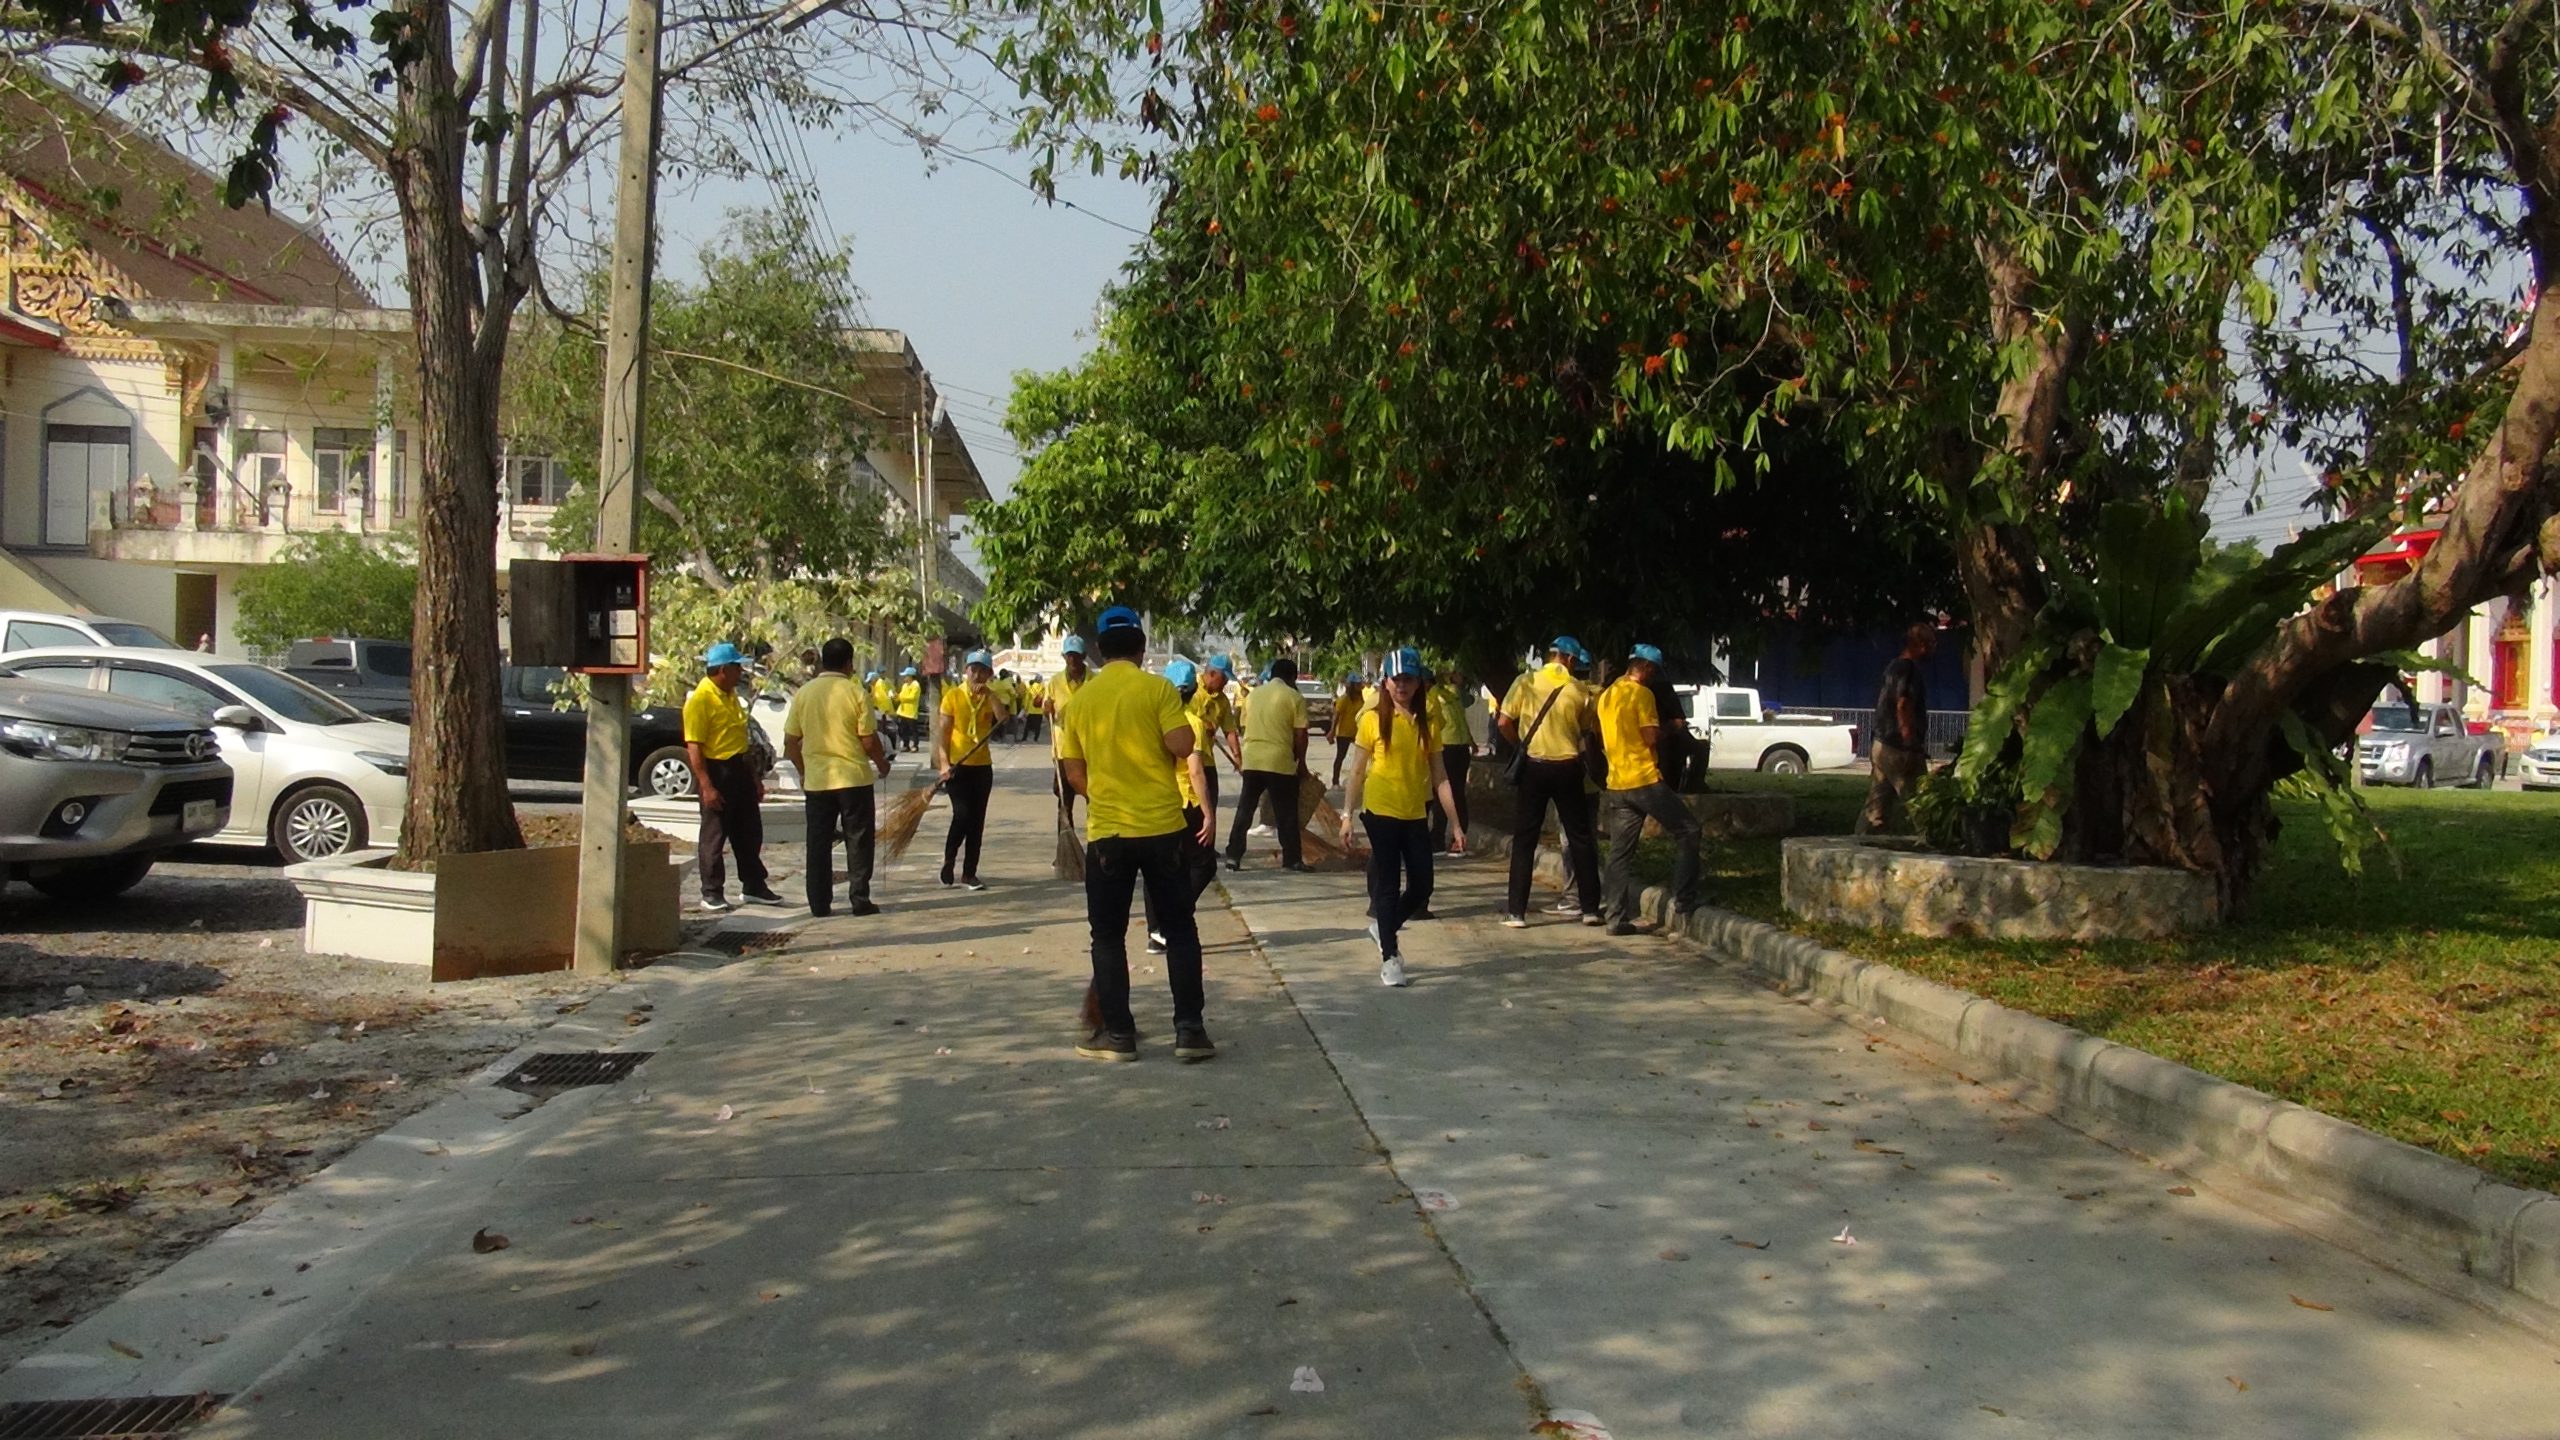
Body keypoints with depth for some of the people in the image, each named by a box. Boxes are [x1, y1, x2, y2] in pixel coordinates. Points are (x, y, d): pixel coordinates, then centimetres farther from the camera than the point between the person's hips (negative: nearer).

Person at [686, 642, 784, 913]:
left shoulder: (730, 695, 13)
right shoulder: (700, 700, -15)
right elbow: (693, 747, -19)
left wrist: (754, 776, 20)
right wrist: (706, 786, -24)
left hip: (739, 769, 9)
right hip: (716, 771, -9)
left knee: (749, 833, 13)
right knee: (714, 835, 0)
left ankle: (754, 886, 23)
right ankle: (711, 893, 9)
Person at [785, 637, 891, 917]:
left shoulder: (804, 693, 3)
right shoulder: (856, 693, -8)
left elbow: (790, 741, 6)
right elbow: (869, 740, -9)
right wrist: (882, 763, 9)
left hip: (816, 780, 3)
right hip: (854, 778, -3)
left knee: (819, 843, 8)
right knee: (858, 841, 6)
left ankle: (820, 904, 9)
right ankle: (860, 900, 5)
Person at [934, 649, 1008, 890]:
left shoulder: (990, 698, 7)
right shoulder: (953, 695, -3)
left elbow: (1004, 718, -12)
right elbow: (942, 731, -6)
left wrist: (990, 694, -15)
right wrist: (944, 762, -15)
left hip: (982, 766, 4)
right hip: (957, 765, -4)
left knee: (977, 821, 4)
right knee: (962, 815, -14)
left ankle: (969, 873, 11)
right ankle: (948, 864, 6)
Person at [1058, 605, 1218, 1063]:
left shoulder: (1081, 699, 4)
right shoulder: (1158, 688, -5)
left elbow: (1074, 773, 8)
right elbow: (1182, 747, -15)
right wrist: (1156, 741, 6)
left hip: (1106, 831, 1)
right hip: (1162, 827, -1)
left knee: (1109, 935, 10)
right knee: (1179, 930, 8)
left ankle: (1117, 1032, 11)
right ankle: (1189, 1028, 7)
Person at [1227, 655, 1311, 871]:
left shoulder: (1254, 693, 12)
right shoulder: (1294, 697, -3)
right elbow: (1300, 734, -6)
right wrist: (1301, 761, 7)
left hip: (1252, 759, 4)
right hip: (1281, 761, -4)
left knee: (1244, 810, 10)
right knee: (1286, 813, 5)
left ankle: (1233, 856, 7)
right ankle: (1291, 860, 9)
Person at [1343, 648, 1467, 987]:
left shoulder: (1427, 722, 6)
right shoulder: (1373, 719, -4)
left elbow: (1439, 776, 8)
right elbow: (1357, 771, -2)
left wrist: (1456, 823, 4)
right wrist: (1347, 816, -8)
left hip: (1415, 815, 4)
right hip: (1381, 812, -4)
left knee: (1421, 885, 5)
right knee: (1389, 884, 0)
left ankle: (1384, 928, 31)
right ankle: (1388, 957, 10)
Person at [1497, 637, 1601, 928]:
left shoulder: (1526, 682, -5)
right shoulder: (1579, 691, -2)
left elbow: (1504, 723, -7)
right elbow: (1585, 730, 8)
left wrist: (1521, 744, 9)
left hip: (1534, 767, 0)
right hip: (1568, 767, 0)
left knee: (1524, 840, 6)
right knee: (1580, 838, 11)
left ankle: (1516, 911, 3)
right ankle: (1590, 907, 13)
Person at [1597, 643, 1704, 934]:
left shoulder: (1606, 696, 15)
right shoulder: (1641, 694, -10)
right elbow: (1652, 737, -15)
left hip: (1617, 784, 8)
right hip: (1645, 779, -8)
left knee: (1620, 853, 7)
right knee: (1688, 833, 4)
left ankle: (1618, 919, 5)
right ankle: (1683, 903, 1)